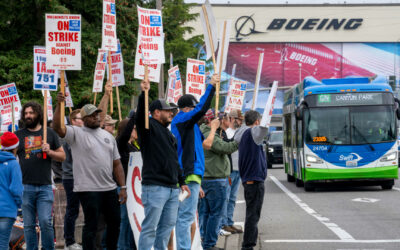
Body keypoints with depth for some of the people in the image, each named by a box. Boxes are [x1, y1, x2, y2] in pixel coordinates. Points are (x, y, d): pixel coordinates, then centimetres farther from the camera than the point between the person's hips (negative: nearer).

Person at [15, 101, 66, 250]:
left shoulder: (49, 133, 9)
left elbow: (62, 156, 12)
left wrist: (49, 151, -7)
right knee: (28, 225, 3)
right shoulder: (18, 135, 10)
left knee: (46, 222, -9)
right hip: (25, 187, 1)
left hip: (45, 187, -1)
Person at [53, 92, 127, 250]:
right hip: (88, 189, -6)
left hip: (110, 189, 6)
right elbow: (58, 127, -22)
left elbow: (117, 164, 14)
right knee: (91, 226, -1)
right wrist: (59, 105, -33)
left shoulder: (108, 136, 14)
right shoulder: (76, 133, -2)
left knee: (115, 223, 13)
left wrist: (123, 187, 8)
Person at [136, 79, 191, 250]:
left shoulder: (167, 133, 22)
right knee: (150, 226, -8)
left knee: (167, 224, 13)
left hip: (172, 188, 9)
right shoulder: (149, 127, -2)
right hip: (155, 187, -9)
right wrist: (144, 94, -38)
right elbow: (140, 114, -25)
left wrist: (181, 182, 25)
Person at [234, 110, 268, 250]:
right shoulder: (252, 132, -11)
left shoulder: (243, 132, 12)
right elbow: (263, 127, -31)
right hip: (255, 180, -9)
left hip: (247, 179, 9)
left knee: (252, 214, 17)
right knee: (253, 215, -7)